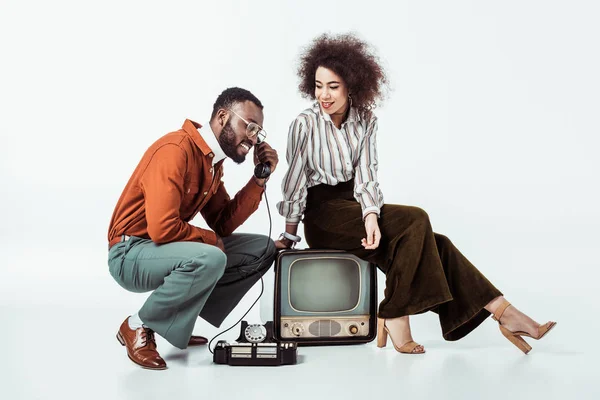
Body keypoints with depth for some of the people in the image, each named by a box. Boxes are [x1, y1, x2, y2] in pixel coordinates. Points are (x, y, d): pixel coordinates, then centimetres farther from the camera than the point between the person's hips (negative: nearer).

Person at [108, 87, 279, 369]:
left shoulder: (212, 160, 8)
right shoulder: (175, 150, -22)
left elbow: (224, 224, 5)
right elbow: (162, 228, -30)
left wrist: (260, 179, -3)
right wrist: (209, 238, -12)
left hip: (169, 249, 9)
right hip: (131, 254, -9)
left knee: (263, 249, 4)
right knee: (210, 259, -36)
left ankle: (176, 322, 5)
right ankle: (138, 327, -11)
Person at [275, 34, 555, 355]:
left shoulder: (365, 120, 1)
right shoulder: (305, 125, -12)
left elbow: (365, 176, -6)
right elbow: (295, 183, -8)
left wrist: (371, 217, -24)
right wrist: (288, 237, -1)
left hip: (355, 205, 5)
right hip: (323, 215, -5)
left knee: (432, 244, -17)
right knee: (416, 222, -26)